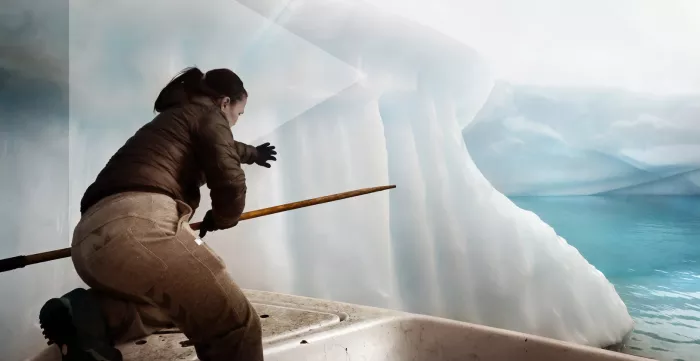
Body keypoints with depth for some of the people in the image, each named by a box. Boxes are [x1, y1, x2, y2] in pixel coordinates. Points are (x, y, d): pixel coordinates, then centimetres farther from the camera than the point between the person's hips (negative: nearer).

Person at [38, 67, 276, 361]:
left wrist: (251, 153, 76)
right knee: (236, 325, -8)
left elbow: (216, 150, 57)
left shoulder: (174, 117, 35)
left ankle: (91, 315, 6)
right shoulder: (207, 115, 10)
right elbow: (230, 184, -4)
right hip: (137, 226, -10)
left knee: (178, 302, 29)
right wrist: (219, 219, 19)